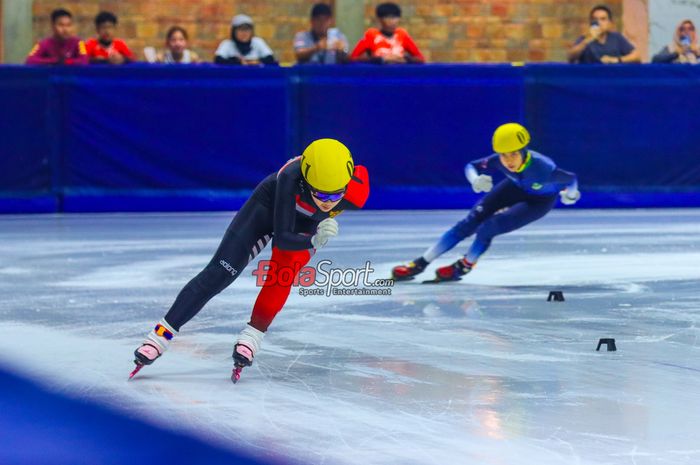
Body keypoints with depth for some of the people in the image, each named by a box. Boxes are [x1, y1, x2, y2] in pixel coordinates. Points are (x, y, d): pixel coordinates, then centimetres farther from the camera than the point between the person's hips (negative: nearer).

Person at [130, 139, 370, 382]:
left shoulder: (356, 191, -35)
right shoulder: (291, 178, -43)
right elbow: (281, 237, -39)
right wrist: (314, 241, -52)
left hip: (307, 225, 2)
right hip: (270, 204, -2)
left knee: (283, 273, -27)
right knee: (219, 273, -6)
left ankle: (252, 336, -12)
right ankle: (160, 335, -1)